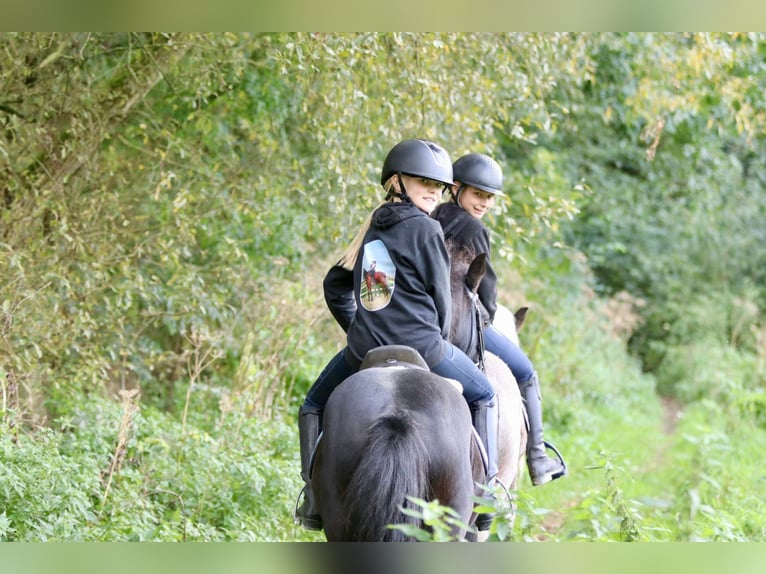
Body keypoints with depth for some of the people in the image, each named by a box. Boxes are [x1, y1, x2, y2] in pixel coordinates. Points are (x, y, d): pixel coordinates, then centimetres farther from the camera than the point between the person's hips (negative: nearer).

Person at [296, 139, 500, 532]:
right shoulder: (426, 230, -6)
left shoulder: (371, 229, 12)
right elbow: (440, 298, -2)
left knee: (315, 406, 26)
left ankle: (314, 499, 16)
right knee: (483, 395, 19)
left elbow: (336, 286, 18)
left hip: (364, 350, 4)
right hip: (420, 346, -4)